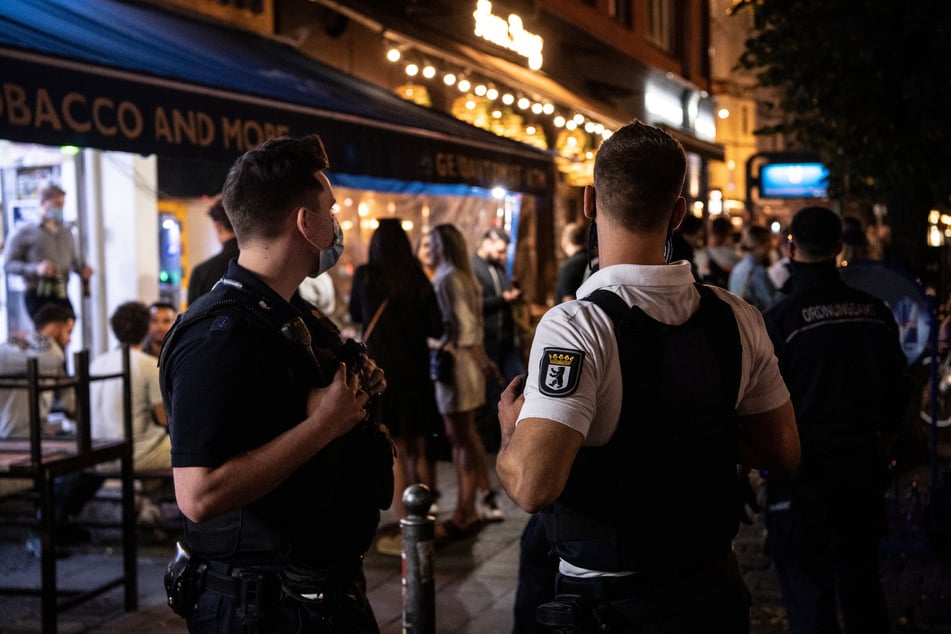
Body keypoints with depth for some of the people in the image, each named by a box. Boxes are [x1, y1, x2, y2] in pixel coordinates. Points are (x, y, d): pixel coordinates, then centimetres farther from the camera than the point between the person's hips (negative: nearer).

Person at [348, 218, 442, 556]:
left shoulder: (366, 275, -5)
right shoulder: (419, 279, 1)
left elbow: (356, 314, 11)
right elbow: (436, 329, 2)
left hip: (381, 372, -4)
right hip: (416, 373, 4)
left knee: (395, 455, 0)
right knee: (418, 453, 14)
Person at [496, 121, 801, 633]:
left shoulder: (574, 328, -23)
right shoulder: (738, 320, -5)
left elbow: (532, 485, -30)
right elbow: (781, 451, 6)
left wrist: (511, 431, -9)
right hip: (717, 591, 5)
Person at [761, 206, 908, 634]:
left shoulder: (779, 320, -16)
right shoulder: (876, 312, 0)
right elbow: (896, 393, 9)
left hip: (801, 468, -5)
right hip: (863, 465, 5)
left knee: (807, 587, 3)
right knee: (861, 582, 18)